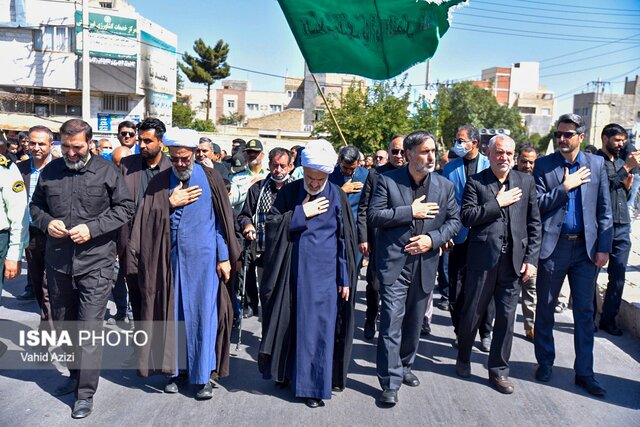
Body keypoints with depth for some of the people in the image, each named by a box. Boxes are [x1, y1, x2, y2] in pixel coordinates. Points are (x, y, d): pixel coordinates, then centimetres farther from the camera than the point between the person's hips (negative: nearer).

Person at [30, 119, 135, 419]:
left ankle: (86, 393, 9)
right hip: (57, 262, 5)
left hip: (95, 264, -5)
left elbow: (125, 207, -3)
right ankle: (75, 374, 39)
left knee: (90, 329, -3)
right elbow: (36, 205, 17)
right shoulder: (50, 171, 7)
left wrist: (92, 228, -14)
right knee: (63, 324, 18)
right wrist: (46, 222, -6)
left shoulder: (106, 171, -4)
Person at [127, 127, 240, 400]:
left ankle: (204, 375, 12)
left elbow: (223, 219, 0)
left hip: (203, 257, -2)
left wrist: (224, 257, -3)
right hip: (171, 257, 2)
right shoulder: (159, 182, 6)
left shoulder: (210, 178, 0)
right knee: (173, 313, 8)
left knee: (203, 314, 1)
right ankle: (176, 369, 22)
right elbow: (146, 218, 2)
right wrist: (170, 203, -10)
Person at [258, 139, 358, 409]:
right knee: (290, 322, 13)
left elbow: (345, 238, -1)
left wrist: (345, 278, -3)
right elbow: (272, 222, -3)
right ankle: (287, 371, 34)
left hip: (324, 272, -1)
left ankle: (314, 385, 14)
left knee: (318, 326, 1)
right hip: (294, 270, 2)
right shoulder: (289, 192, 0)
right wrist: (302, 212, -13)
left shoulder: (337, 196, -3)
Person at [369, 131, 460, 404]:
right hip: (394, 263, -4)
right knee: (391, 323, -5)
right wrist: (410, 212, -17)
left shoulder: (445, 186, 4)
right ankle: (390, 381, 5)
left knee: (414, 322, 18)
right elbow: (374, 215, -10)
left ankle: (404, 366, 37)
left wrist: (432, 239, -10)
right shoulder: (388, 181, -6)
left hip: (425, 264, 4)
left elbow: (454, 221, 7)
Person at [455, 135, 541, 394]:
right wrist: (498, 203, -12)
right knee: (472, 314, 9)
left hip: (514, 261, 2)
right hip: (483, 259, -2)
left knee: (506, 318, 8)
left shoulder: (526, 182, 8)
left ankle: (499, 370, 24)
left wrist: (531, 259, 0)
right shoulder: (476, 182, 1)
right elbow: (466, 217, -10)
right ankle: (463, 358, 33)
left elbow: (534, 224, 6)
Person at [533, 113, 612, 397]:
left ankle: (584, 372, 19)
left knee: (585, 311, 7)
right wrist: (565, 187, -14)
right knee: (545, 308, 9)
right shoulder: (543, 165, -1)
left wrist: (604, 246, 0)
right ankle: (545, 362, 27)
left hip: (585, 247, 2)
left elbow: (604, 209, 5)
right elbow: (537, 204, -7)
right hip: (553, 246, -1)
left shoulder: (596, 164, 5)